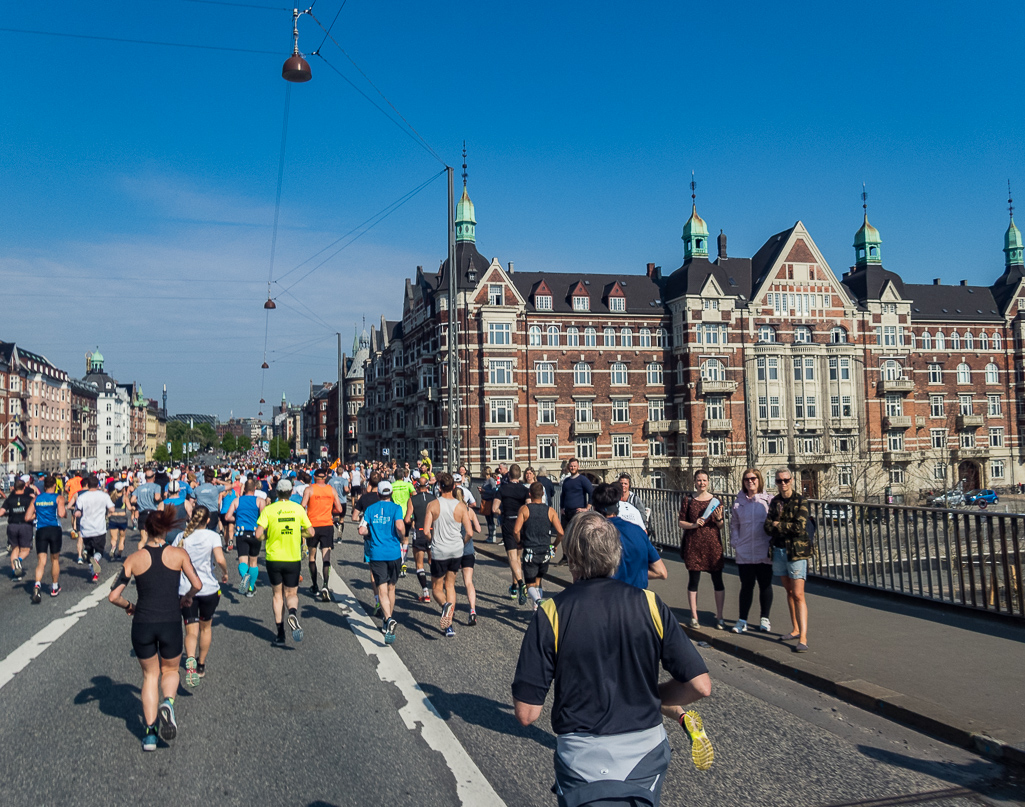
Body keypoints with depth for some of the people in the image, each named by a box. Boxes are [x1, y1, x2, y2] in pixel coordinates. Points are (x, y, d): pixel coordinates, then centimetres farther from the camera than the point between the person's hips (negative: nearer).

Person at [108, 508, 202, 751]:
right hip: (171, 624, -1)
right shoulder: (178, 554, -3)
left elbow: (114, 596, -4)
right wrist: (186, 598, 19)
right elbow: (197, 585, -2)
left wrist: (128, 606, 16)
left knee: (150, 675, 21)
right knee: (170, 670, 22)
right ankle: (168, 703, -9)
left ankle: (150, 732, 15)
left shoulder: (134, 558, -2)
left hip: (142, 624, 1)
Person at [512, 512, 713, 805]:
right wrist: (649, 698, 8)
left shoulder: (552, 613, -13)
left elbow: (526, 713, -12)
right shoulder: (650, 604, -8)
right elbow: (701, 685, -8)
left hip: (583, 760, -2)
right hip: (647, 756, 2)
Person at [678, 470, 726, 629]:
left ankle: (719, 618, 12)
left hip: (713, 544, 1)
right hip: (693, 545, 0)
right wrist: (694, 524, -13)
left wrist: (719, 519, -13)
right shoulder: (688, 500, 5)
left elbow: (721, 526, 8)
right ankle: (694, 617, 15)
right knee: (693, 580, 4)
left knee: (717, 581, 2)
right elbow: (681, 523, 4)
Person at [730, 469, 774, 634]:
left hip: (764, 552, -1)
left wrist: (772, 543, -8)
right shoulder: (738, 502, 7)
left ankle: (765, 619, 23)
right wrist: (735, 543, 1)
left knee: (765, 585, 9)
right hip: (744, 552, 1)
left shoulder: (768, 500, -1)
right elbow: (734, 525, 11)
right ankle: (742, 620, 13)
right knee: (746, 585, 6)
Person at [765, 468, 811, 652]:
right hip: (778, 550, 6)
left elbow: (799, 528, -18)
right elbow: (768, 527, 0)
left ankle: (803, 638, -10)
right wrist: (788, 527, -16)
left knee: (798, 595, -9)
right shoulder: (775, 501, 8)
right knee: (789, 592, 15)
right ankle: (796, 630, 26)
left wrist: (777, 524, -8)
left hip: (796, 552, -6)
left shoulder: (801, 501, -8)